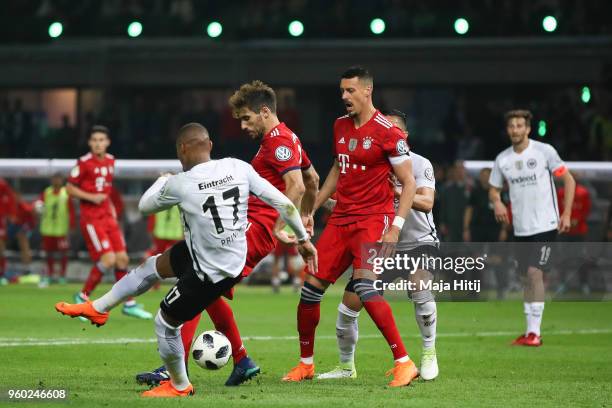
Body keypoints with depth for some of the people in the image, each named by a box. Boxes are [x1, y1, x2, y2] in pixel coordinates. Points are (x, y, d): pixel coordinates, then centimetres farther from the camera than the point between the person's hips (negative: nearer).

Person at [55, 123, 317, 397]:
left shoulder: (180, 184, -22)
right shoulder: (238, 168, -11)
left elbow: (144, 206, 0)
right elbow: (283, 203, -9)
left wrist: (161, 181, 21)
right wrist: (303, 238, 5)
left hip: (211, 274, -7)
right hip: (236, 258, 7)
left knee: (166, 322, 15)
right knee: (153, 265, 23)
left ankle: (179, 386, 34)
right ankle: (98, 309, 40)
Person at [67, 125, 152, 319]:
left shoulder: (110, 161, 9)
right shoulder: (84, 162, -11)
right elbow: (69, 188, -6)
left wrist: (110, 206, 14)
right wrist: (91, 197, -17)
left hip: (108, 217, 7)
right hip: (91, 218, -7)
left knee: (122, 258, 5)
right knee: (108, 259, -16)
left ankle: (129, 304, 16)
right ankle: (83, 297, 0)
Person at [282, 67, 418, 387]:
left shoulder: (387, 132, -11)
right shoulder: (340, 126, 11)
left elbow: (408, 182, -10)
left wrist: (396, 228, -18)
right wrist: (312, 209, 23)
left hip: (373, 220, -7)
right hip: (341, 218, 7)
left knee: (364, 286, -25)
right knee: (311, 287, 4)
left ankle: (404, 363, -19)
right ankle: (306, 364, 21)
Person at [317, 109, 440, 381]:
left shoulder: (419, 164, -11)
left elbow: (427, 203, -26)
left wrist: (400, 193, -44)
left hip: (418, 241, -4)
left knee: (419, 286, -32)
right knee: (349, 304, -3)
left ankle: (429, 354, -13)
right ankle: (346, 367, 19)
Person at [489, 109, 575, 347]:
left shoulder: (544, 151, -7)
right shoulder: (502, 159, 6)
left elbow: (568, 180, -1)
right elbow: (494, 189, 17)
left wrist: (566, 214, -8)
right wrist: (497, 202, -7)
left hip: (545, 225, -5)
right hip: (521, 228, 5)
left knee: (534, 272, -16)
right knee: (528, 277, 9)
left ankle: (534, 333, -15)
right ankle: (530, 331, 16)